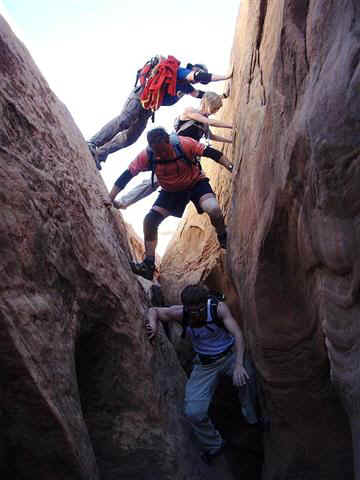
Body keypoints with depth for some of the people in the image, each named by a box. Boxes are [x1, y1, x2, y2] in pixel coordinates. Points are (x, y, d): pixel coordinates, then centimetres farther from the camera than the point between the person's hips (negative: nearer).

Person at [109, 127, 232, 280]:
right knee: (150, 220, -13)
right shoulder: (146, 156, -22)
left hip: (196, 183, -3)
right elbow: (126, 176, -17)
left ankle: (224, 240, 2)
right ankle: (148, 265, -2)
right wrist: (110, 197, -21)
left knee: (214, 210, -30)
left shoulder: (184, 144, -28)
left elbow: (212, 153, -21)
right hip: (171, 191, 3)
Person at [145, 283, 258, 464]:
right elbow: (153, 310, -3)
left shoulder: (219, 307, -23)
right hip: (205, 364, 1)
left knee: (247, 374, -34)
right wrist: (153, 324, -26)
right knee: (194, 412, -12)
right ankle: (213, 445, 17)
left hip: (229, 354, -1)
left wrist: (238, 364, -41)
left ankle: (254, 418, -8)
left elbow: (237, 334, -29)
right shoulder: (180, 313, -16)